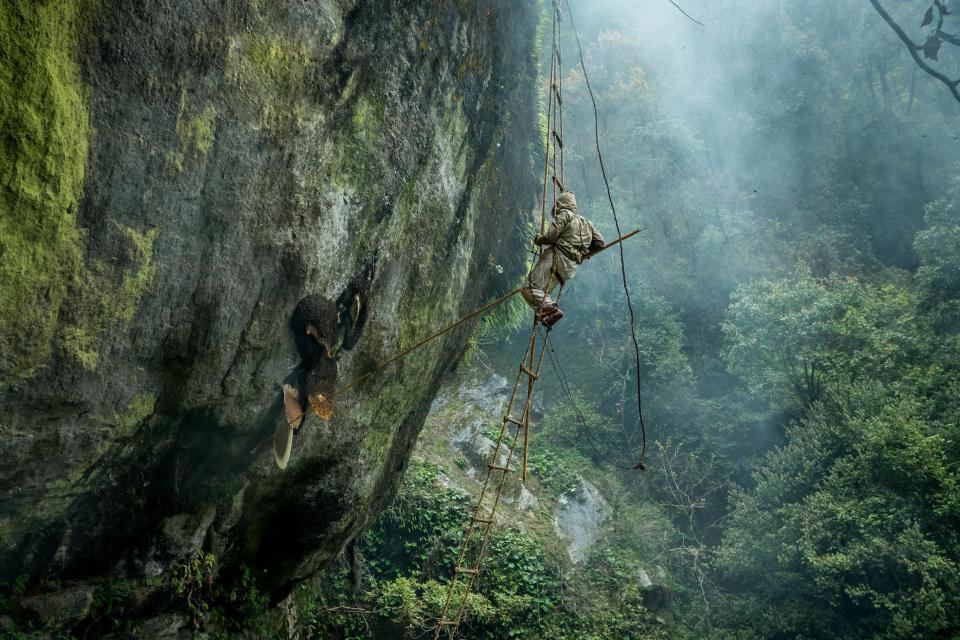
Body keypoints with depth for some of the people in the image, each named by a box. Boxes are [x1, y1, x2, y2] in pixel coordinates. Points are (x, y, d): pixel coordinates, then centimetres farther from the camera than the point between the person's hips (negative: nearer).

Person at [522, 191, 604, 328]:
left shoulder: (564, 215, 1)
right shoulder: (586, 222, 23)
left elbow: (550, 236, -10)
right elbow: (600, 242, 19)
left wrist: (537, 239, 10)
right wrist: (583, 251, 29)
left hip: (557, 257, -8)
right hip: (571, 267, 8)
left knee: (529, 288, -14)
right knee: (542, 291, 14)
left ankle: (551, 309, -32)